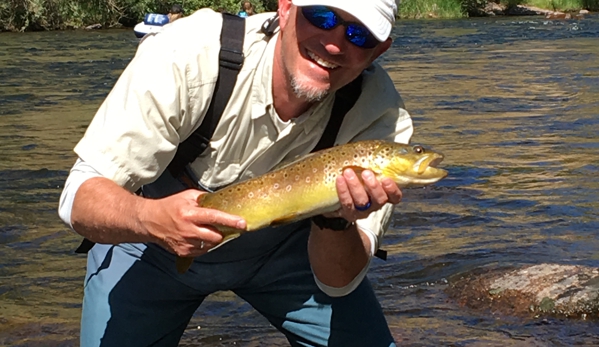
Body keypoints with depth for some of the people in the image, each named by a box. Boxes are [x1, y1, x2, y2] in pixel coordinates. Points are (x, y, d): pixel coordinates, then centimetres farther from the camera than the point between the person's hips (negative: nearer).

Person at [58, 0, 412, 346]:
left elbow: (338, 282, -21)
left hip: (283, 247, 1)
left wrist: (337, 219, -42)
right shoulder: (184, 55, -32)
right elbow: (80, 198, -29)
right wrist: (151, 219, -50)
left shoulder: (381, 115, -26)